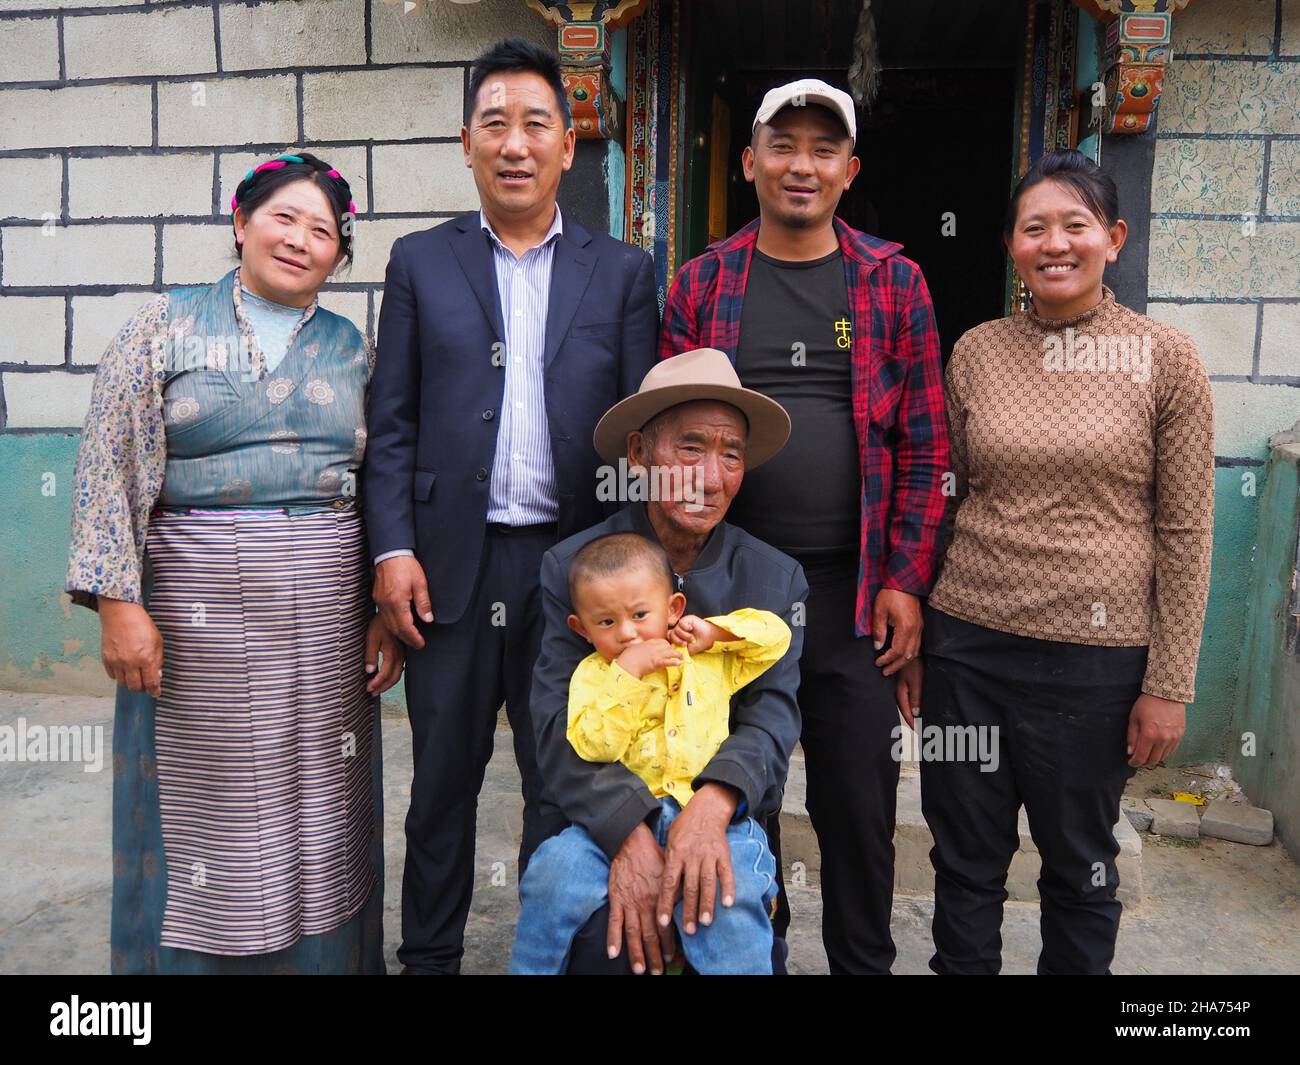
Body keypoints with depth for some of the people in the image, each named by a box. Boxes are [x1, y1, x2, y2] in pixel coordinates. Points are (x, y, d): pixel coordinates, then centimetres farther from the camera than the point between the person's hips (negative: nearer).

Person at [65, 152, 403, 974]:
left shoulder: (353, 350, 9)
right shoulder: (165, 327, 2)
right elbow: (110, 468, -3)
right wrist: (119, 602, -11)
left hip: (328, 613, 2)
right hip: (197, 607, -2)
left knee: (317, 803, 10)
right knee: (203, 801, 8)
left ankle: (322, 954, 28)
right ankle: (196, 953, 28)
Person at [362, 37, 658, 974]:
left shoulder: (623, 273, 7)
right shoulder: (421, 262, 8)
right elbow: (392, 424, 5)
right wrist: (392, 550, -5)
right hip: (452, 563, 1)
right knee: (443, 781, 12)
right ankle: (428, 954, 30)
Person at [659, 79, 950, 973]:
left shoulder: (895, 284, 2)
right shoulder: (701, 285, 4)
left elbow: (925, 446, 0)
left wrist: (906, 580, -5)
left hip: (855, 590, -1)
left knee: (859, 799, 9)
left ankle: (864, 960, 32)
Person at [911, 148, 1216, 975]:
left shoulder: (1167, 360, -4)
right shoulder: (976, 353, 3)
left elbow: (1185, 532, -3)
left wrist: (1169, 684, -4)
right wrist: (910, 637, 8)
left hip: (1098, 656, -2)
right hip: (968, 643, 2)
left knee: (1081, 862, 16)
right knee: (965, 860, 15)